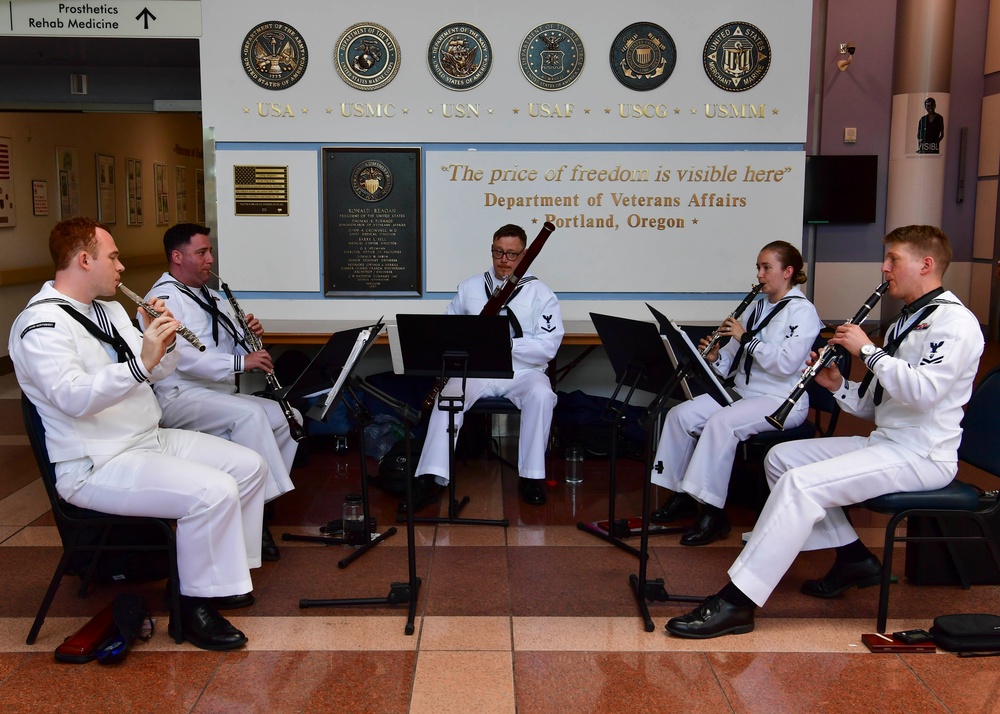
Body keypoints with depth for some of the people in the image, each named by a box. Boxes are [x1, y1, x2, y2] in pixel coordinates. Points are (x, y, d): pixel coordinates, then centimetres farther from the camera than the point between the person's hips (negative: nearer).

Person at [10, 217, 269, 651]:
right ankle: (195, 606, -9)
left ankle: (225, 577, 15)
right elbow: (74, 398, -30)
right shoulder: (41, 323, -15)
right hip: (97, 466, -10)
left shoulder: (109, 311, 15)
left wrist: (165, 342, -6)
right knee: (213, 491, -27)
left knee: (250, 466, 2)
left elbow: (159, 372, 15)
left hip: (150, 439, 10)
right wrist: (140, 363, -39)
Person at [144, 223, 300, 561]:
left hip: (221, 394, 9)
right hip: (181, 397, -9)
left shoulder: (211, 297, 21)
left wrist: (251, 334, 0)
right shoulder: (163, 297, -7)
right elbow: (182, 356, -23)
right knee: (250, 414, -33)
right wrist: (239, 362, -28)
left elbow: (235, 348, 23)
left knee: (289, 417, -8)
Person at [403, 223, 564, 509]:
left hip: (523, 370, -1)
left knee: (541, 395, -34)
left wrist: (507, 345, -20)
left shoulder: (540, 293, 3)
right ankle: (430, 480, -30)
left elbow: (548, 346, -7)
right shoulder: (470, 287, 14)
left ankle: (531, 477, -19)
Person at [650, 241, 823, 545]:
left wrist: (746, 337, -16)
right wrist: (714, 358, -6)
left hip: (780, 401, -8)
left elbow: (786, 363, -21)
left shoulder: (803, 312, -6)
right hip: (742, 392, 8)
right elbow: (732, 362, 16)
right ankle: (681, 496, -2)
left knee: (721, 423, -33)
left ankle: (713, 512, -27)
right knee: (680, 414, -11)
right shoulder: (755, 308, 16)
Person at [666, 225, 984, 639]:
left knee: (800, 483, -26)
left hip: (920, 456, -10)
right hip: (885, 443, 10)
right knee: (781, 457, 5)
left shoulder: (954, 321, -10)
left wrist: (868, 350, -18)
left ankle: (736, 603, -26)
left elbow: (922, 391, -28)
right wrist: (837, 386, 1)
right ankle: (853, 558, 8)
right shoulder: (907, 320, 20)